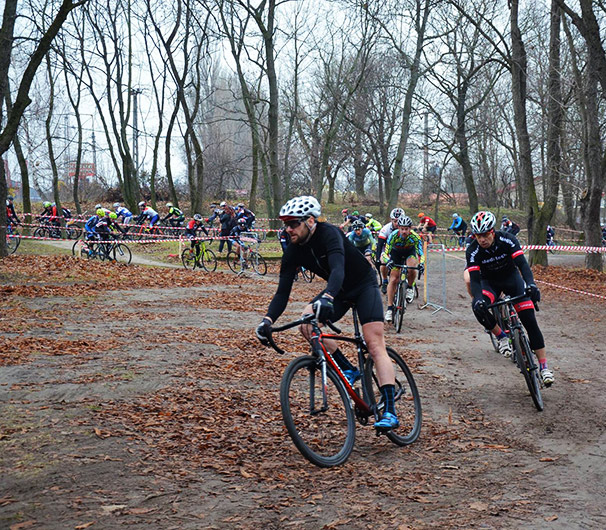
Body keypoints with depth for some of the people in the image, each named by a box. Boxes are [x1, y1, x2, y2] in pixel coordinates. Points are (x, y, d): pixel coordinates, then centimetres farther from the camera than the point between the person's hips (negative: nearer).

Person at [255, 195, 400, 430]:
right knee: (307, 323, -20)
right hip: (338, 291, 6)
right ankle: (348, 369, -4)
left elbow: (338, 269, -46)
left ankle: (390, 411, -19)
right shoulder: (293, 252, -11)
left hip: (364, 285, -6)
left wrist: (327, 297, -64)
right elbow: (283, 292, -12)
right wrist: (268, 320, -29)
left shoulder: (329, 233, -29)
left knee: (375, 345, -17)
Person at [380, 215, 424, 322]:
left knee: (411, 269, -33)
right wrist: (387, 261, -53)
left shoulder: (415, 237, -32)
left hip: (410, 252, 0)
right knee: (393, 279, -9)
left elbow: (421, 253, -33)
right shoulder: (393, 235, -32)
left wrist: (421, 263, -53)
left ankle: (410, 288, -2)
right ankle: (389, 308, -3)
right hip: (396, 252, 1)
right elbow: (385, 252, -33)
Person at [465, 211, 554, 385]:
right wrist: (478, 298, -49)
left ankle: (544, 366, -9)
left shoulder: (507, 240, -25)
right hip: (490, 282, 0)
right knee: (478, 307, -33)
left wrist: (531, 284, -53)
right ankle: (502, 337, -10)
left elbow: (522, 264, -34)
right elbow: (475, 279, -29)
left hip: (511, 278, 0)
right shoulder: (473, 251, -24)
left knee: (530, 320, -14)